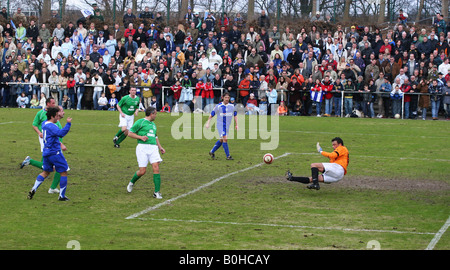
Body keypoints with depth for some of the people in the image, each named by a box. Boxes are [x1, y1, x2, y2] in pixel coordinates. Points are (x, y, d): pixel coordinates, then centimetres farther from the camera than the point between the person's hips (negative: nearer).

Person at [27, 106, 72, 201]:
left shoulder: (44, 124, 9)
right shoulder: (51, 126, -19)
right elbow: (61, 133, -36)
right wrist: (68, 124, -37)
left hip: (46, 153, 9)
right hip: (55, 153, -9)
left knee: (45, 172, 22)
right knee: (64, 172, 3)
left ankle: (33, 189, 12)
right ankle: (62, 196, 3)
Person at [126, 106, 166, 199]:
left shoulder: (153, 124, 22)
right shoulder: (140, 122, 0)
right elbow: (130, 133, -1)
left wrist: (160, 147, 22)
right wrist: (141, 137, -13)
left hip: (153, 148, 6)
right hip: (143, 147, -6)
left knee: (156, 168, -11)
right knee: (142, 171, -6)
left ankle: (157, 192, -9)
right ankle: (132, 182, 25)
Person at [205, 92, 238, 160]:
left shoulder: (232, 106, 4)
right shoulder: (218, 106, -7)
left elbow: (235, 115, 17)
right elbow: (211, 115, 0)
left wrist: (236, 125, 13)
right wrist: (208, 123, -5)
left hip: (227, 126, 5)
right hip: (220, 125, -5)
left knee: (221, 140, 11)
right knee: (225, 139, -15)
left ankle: (212, 152, 29)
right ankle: (228, 156, -11)